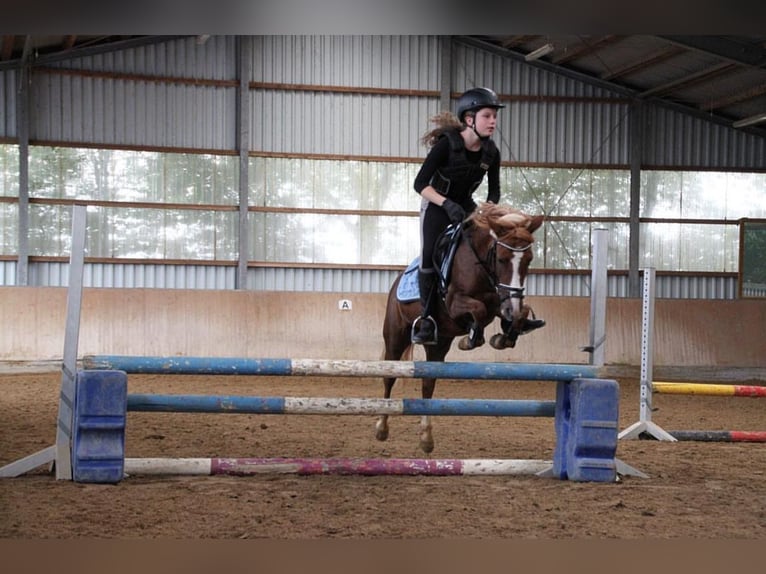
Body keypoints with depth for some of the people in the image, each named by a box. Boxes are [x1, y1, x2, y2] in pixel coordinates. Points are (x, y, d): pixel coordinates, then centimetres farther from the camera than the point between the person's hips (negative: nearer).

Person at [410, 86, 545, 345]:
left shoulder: (491, 152, -7)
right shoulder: (447, 144, -22)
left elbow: (494, 191, 3)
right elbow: (420, 183, -23)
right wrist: (447, 204, -36)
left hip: (466, 207, 5)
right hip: (437, 207, -5)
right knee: (430, 255, -22)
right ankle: (425, 320, -12)